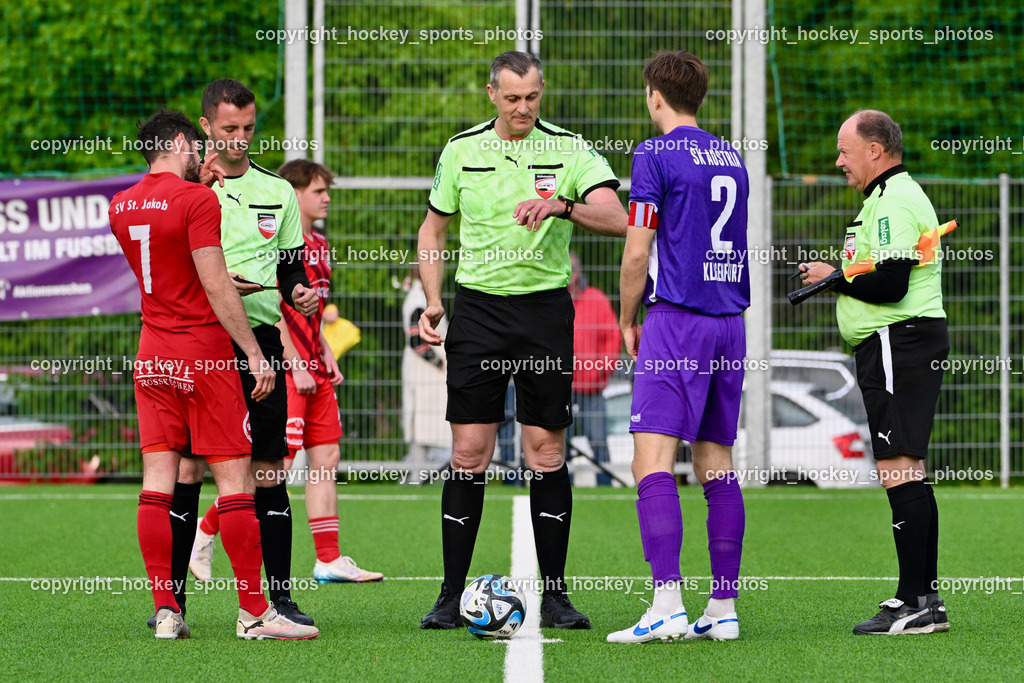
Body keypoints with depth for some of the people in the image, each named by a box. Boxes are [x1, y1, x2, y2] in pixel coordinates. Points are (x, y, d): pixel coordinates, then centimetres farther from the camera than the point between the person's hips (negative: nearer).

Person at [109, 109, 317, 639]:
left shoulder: (121, 207, 9)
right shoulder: (197, 199, -12)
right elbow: (216, 287, -15)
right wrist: (254, 353, -12)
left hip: (152, 352, 7)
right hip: (205, 354, -7)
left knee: (158, 477, 3)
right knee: (235, 478, -3)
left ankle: (166, 610, 0)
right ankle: (254, 612, -3)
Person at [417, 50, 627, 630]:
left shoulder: (569, 150, -1)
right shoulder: (461, 151, 5)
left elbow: (617, 220, -13)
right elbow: (435, 228, 17)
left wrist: (562, 206, -29)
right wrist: (432, 300, 6)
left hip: (546, 307, -1)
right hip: (478, 305, 1)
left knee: (547, 451, 0)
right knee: (470, 452, -3)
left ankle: (555, 594, 7)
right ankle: (453, 595, 1)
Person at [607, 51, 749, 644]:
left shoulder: (656, 156, -6)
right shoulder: (731, 159, 15)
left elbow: (638, 253, -9)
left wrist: (628, 321, 5)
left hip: (677, 322, -7)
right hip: (730, 322, 7)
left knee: (653, 462, -12)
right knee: (717, 466, 10)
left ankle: (668, 605, -24)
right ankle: (723, 609, 9)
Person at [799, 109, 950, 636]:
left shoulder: (894, 202, -14)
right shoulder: (891, 197, 21)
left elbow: (890, 282, -23)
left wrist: (834, 277, -9)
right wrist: (839, 276, 12)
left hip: (897, 345, -11)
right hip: (896, 345, 11)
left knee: (898, 468, -13)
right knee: (908, 471, 12)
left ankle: (916, 603, -17)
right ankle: (924, 597, 15)